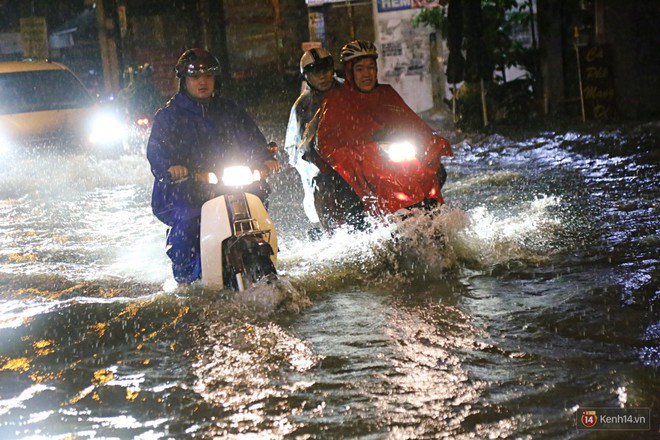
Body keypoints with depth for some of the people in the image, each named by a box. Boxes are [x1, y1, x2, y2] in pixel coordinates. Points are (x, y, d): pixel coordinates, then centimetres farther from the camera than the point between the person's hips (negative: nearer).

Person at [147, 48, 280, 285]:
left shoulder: (229, 111, 18)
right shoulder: (169, 116, 6)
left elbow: (252, 137, 12)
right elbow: (156, 149, -7)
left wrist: (265, 158, -8)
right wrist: (170, 166, -29)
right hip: (182, 189, -4)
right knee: (187, 221, -31)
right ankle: (184, 278, -14)